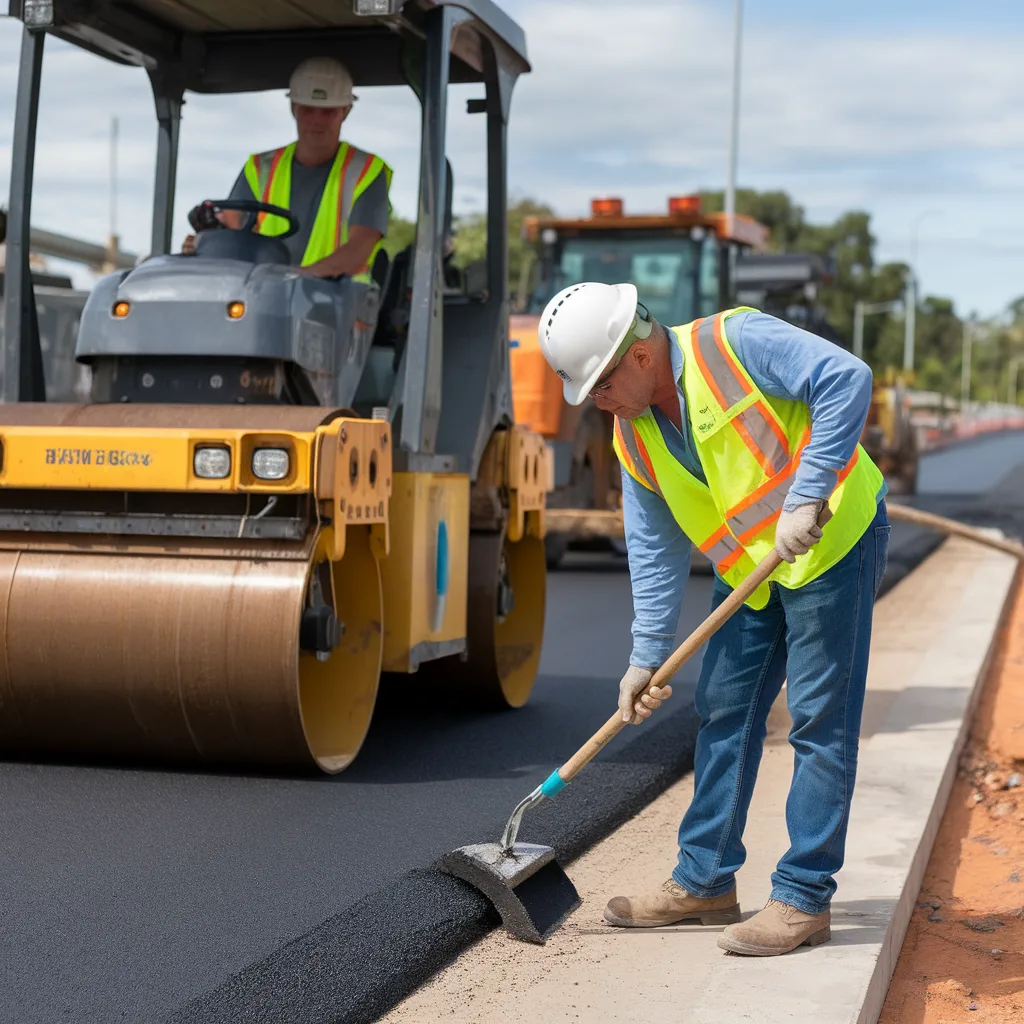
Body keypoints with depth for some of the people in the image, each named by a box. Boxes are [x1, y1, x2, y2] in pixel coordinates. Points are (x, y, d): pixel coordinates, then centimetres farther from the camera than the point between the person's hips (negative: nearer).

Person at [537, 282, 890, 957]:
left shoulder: (735, 343, -21)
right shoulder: (634, 436, 1)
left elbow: (847, 378, -29)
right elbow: (655, 551, 5)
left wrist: (805, 498, -32)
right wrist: (648, 656, 2)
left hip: (834, 539, -7)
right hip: (749, 568, 8)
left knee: (820, 720, -5)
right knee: (723, 712, 9)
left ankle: (804, 900, 2)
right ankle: (705, 882, 20)